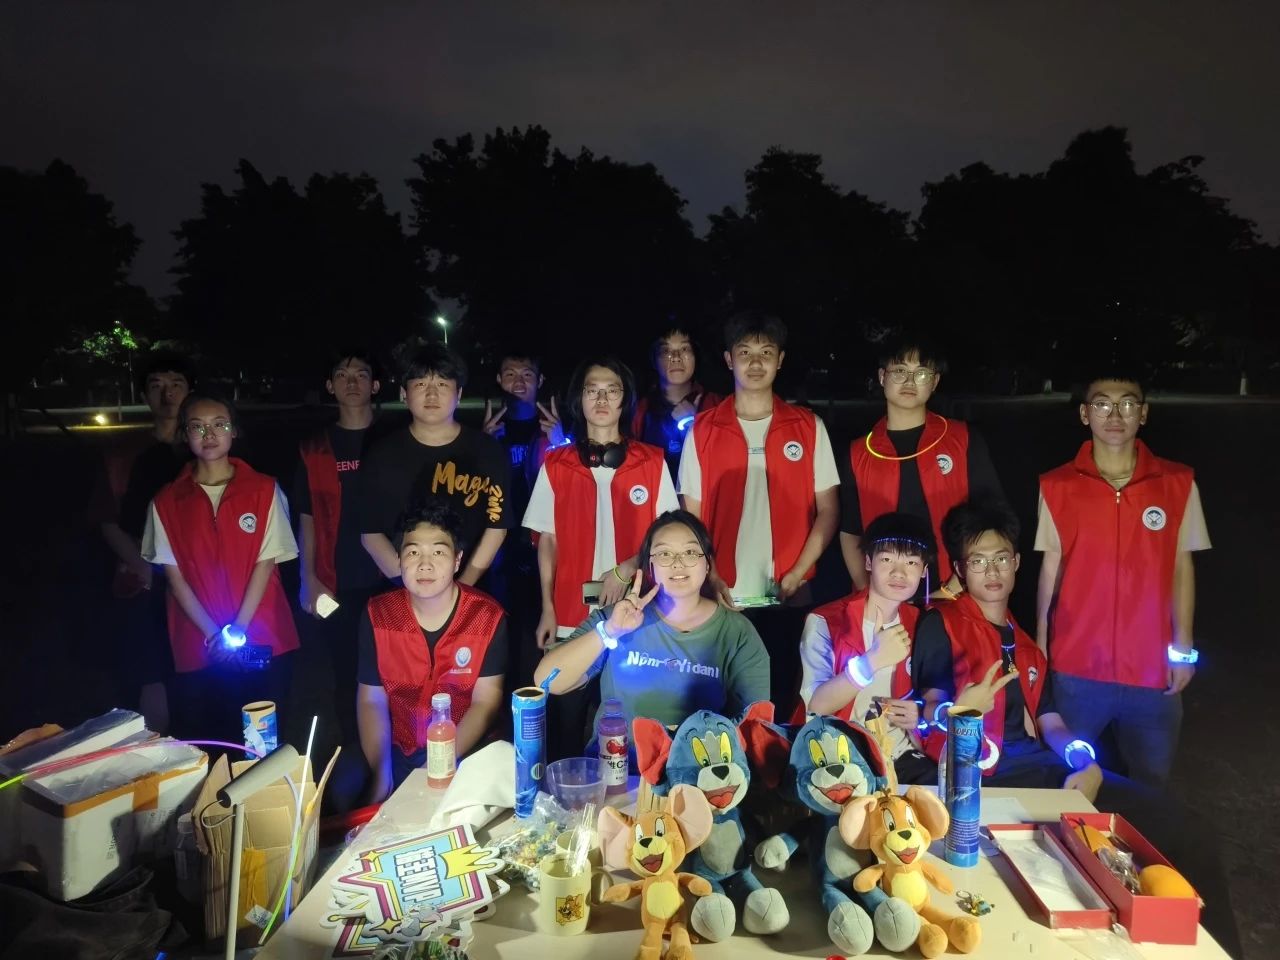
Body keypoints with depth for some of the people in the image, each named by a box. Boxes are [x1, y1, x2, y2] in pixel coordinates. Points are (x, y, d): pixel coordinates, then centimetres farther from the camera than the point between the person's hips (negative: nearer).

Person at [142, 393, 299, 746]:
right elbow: (174, 575, 1)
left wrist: (237, 631, -11)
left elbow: (266, 562, -3)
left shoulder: (263, 489, 1)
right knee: (205, 742, 7)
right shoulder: (167, 501, 3)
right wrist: (215, 634, -10)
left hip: (263, 642, -1)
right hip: (199, 648, 1)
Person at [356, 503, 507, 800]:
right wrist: (382, 775, -14)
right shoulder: (377, 614, -5)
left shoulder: (488, 617, -13)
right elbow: (372, 700, -3)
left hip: (466, 751, -3)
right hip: (398, 751, 3)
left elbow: (485, 702, -12)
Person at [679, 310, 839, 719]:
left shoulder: (808, 427, 4)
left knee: (783, 705, 7)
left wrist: (797, 573, -7)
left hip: (788, 599, 0)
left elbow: (828, 509, 4)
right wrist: (711, 580, -8)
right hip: (724, 599, 0)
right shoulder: (702, 430, 3)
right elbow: (692, 516, 4)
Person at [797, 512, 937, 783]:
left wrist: (918, 717, -5)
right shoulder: (825, 622, -9)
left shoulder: (919, 625, 7)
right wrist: (873, 660, -27)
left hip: (897, 755, 5)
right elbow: (817, 706, -17)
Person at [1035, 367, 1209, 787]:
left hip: (1152, 668, 1)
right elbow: (1050, 569, 1)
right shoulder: (1056, 486, -3)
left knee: (1149, 784, 17)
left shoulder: (1179, 483, -2)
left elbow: (1182, 568, 3)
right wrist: (1039, 644, 1)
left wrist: (1183, 649, 1)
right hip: (1076, 666, -1)